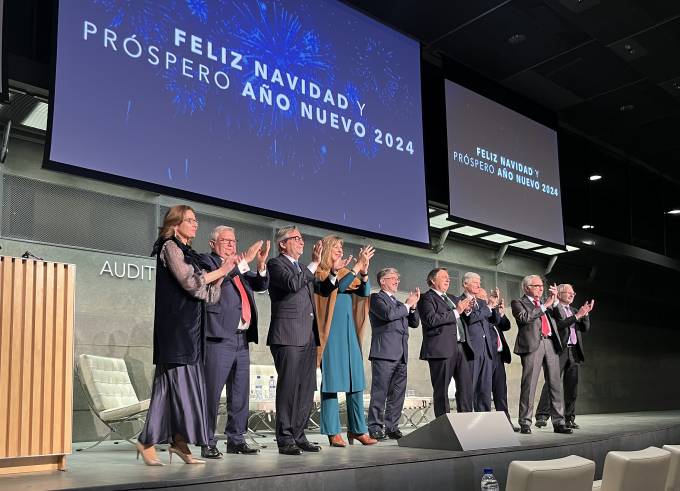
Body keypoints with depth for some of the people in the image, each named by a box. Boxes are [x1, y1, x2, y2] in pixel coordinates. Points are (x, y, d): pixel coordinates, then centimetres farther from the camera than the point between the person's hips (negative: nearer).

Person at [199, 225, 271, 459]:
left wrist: (261, 264, -2)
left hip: (242, 338, 7)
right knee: (212, 393, -3)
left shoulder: (241, 267, 21)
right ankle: (208, 442, 4)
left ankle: (236, 439, 19)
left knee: (240, 393, 11)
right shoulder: (206, 260, 2)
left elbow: (261, 285, 17)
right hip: (219, 338, -7)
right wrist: (244, 261, -18)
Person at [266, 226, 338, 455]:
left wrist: (334, 271, 9)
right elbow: (292, 283, -19)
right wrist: (314, 264, -15)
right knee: (288, 387, -5)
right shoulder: (276, 264, -2)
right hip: (288, 336, -8)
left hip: (308, 336, 8)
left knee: (306, 387, 7)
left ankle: (298, 435, 15)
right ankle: (285, 439, 1)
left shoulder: (303, 269, 22)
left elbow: (324, 290, 24)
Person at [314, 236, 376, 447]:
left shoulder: (346, 272, 18)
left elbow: (364, 291, 5)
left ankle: (357, 429, 11)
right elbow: (337, 286, -18)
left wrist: (363, 271, -12)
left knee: (356, 381, 5)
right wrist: (357, 266, -18)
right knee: (331, 382, -4)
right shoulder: (320, 273, 0)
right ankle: (333, 432, 1)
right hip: (331, 333, -6)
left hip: (349, 332, 6)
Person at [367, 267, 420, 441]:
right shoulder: (376, 298, 2)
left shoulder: (399, 303, 25)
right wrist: (407, 305, -4)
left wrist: (413, 305, 6)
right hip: (384, 353, -7)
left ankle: (391, 427, 13)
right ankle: (375, 428, -1)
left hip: (400, 355, 8)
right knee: (380, 392, -5)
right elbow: (388, 314, -17)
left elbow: (415, 323, 21)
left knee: (397, 394, 7)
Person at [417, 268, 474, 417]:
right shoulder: (426, 298, -1)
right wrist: (456, 312, -12)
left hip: (460, 347, 8)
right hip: (442, 348, -7)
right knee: (441, 388, -3)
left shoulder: (453, 299, 24)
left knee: (466, 385, 4)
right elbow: (431, 320, -16)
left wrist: (466, 310, 7)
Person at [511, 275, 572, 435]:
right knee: (529, 384, -6)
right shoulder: (518, 302, 9)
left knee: (555, 384, 3)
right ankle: (525, 423, -2)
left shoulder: (545, 303, 26)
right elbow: (524, 317, -9)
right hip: (532, 344, -5)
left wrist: (555, 300, 6)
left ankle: (558, 422, 7)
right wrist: (545, 305, -5)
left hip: (551, 344, 6)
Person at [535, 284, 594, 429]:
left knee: (572, 386, 7)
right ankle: (542, 416, -7)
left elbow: (585, 328, 15)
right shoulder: (553, 309, -2)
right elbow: (559, 325, -17)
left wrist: (585, 314, 0)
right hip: (559, 351, -7)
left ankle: (569, 418, 13)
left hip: (573, 352, 7)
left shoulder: (574, 311, 21)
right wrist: (577, 316, -16)